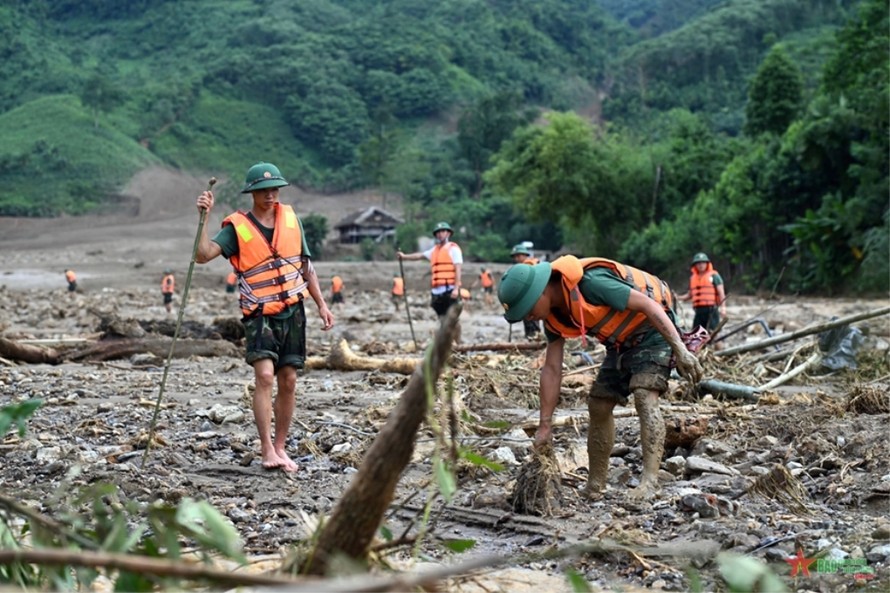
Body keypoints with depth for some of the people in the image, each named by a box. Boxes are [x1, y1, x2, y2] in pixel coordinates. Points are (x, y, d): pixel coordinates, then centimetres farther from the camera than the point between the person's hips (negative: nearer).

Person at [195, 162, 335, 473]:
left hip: (292, 311, 4)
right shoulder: (238, 227, -5)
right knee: (264, 375, -19)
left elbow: (306, 265, 14)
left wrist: (322, 304, 11)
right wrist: (204, 217, -27)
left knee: (288, 381, 6)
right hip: (260, 313, -4)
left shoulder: (291, 218, 7)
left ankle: (280, 447, 16)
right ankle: (267, 450, -18)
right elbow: (203, 255, -18)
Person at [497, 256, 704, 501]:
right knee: (598, 405, 7)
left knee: (644, 397, -26)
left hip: (652, 328, -9)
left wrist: (680, 350, -32)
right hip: (623, 341, 9)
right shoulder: (554, 316, -5)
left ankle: (649, 480, -32)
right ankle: (594, 487, 17)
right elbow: (551, 368, 0)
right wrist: (545, 425, 0)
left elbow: (649, 305, -29)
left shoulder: (590, 283, -32)